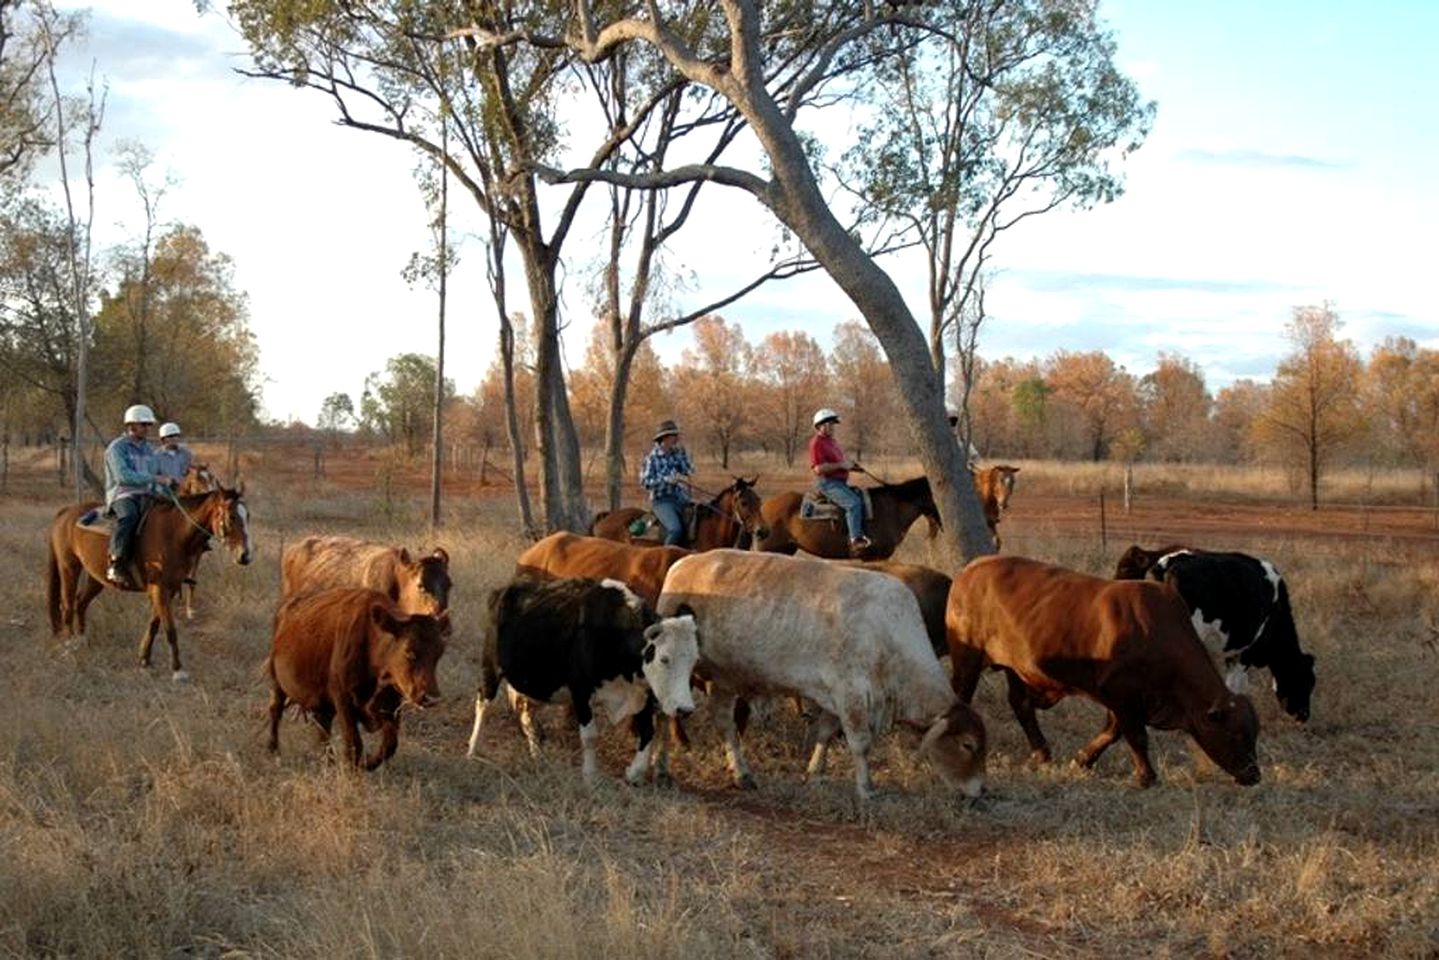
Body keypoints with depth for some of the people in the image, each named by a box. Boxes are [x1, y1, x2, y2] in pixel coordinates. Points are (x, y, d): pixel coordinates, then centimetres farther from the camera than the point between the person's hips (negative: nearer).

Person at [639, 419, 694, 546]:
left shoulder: (679, 452, 8)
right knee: (676, 529, -27)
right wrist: (667, 480, -21)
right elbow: (645, 482, -13)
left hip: (681, 498, 6)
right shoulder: (652, 457, -8)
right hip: (662, 500, -6)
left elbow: (691, 471, 8)